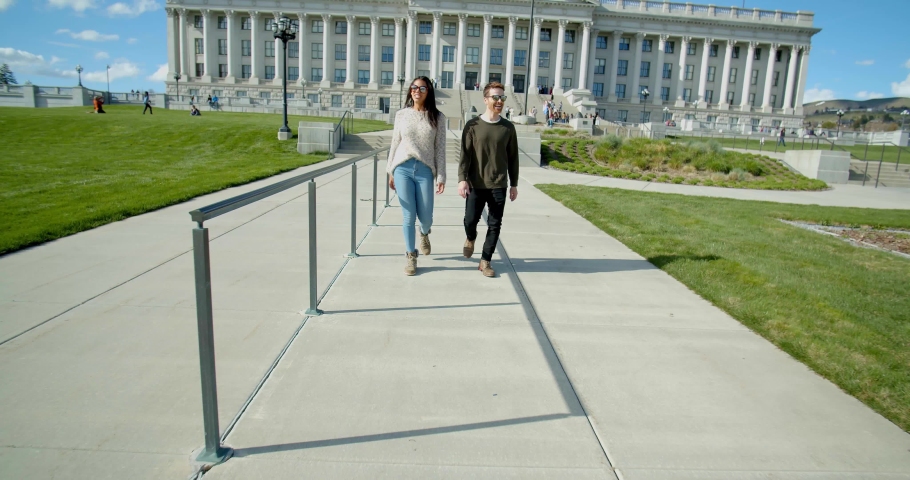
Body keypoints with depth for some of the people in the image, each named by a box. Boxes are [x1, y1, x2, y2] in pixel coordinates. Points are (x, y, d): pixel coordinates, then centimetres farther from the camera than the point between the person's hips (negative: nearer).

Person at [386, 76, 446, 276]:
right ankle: (410, 255, 17)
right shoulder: (401, 115, 6)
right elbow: (395, 143, 10)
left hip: (425, 170, 0)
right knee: (408, 216, 1)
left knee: (425, 216, 1)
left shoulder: (437, 117, 2)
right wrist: (390, 171, 8)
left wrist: (441, 176, -3)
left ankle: (424, 234, 39)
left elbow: (440, 148, 1)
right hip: (403, 169, 1)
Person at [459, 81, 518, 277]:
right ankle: (470, 238, 38)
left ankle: (485, 261, 14)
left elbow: (512, 158, 9)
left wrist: (514, 184, 8)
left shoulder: (508, 127, 4)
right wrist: (462, 179, -16)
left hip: (499, 185, 1)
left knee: (495, 225, 1)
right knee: (470, 220, 2)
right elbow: (465, 154, -5)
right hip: (476, 184, -1)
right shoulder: (473, 125, -1)